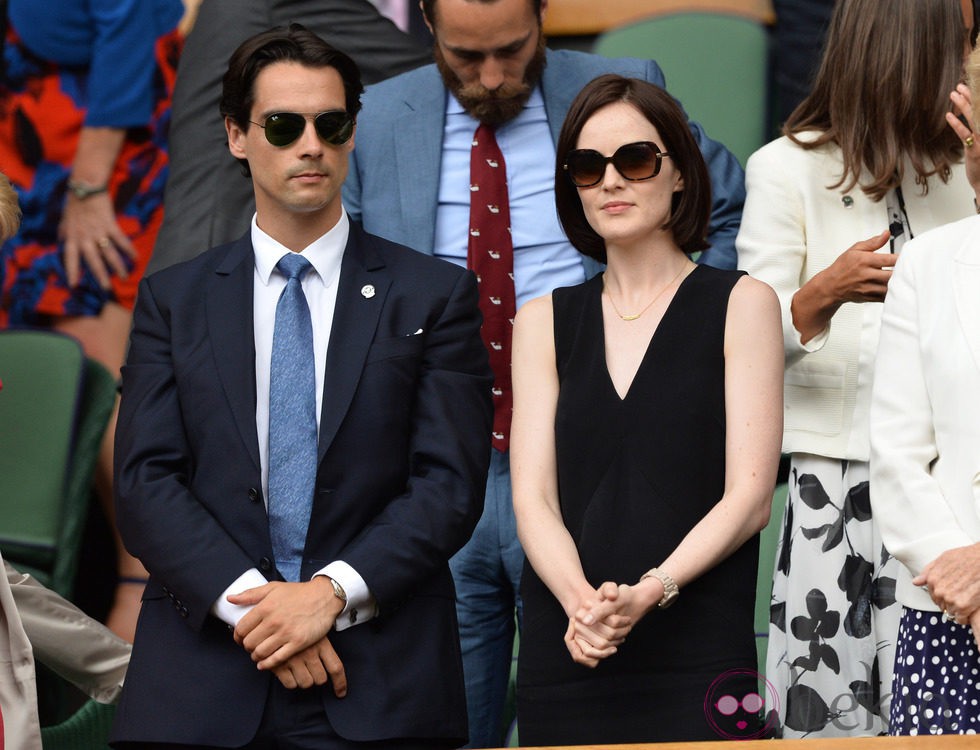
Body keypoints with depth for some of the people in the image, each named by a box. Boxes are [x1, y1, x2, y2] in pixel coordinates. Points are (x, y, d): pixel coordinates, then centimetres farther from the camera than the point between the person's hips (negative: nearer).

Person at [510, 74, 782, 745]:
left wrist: (649, 592, -18)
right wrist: (580, 600, -16)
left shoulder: (741, 304, 6)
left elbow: (749, 498, -3)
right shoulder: (544, 322, 14)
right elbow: (534, 497, 4)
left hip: (697, 654, -2)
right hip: (565, 657, 2)